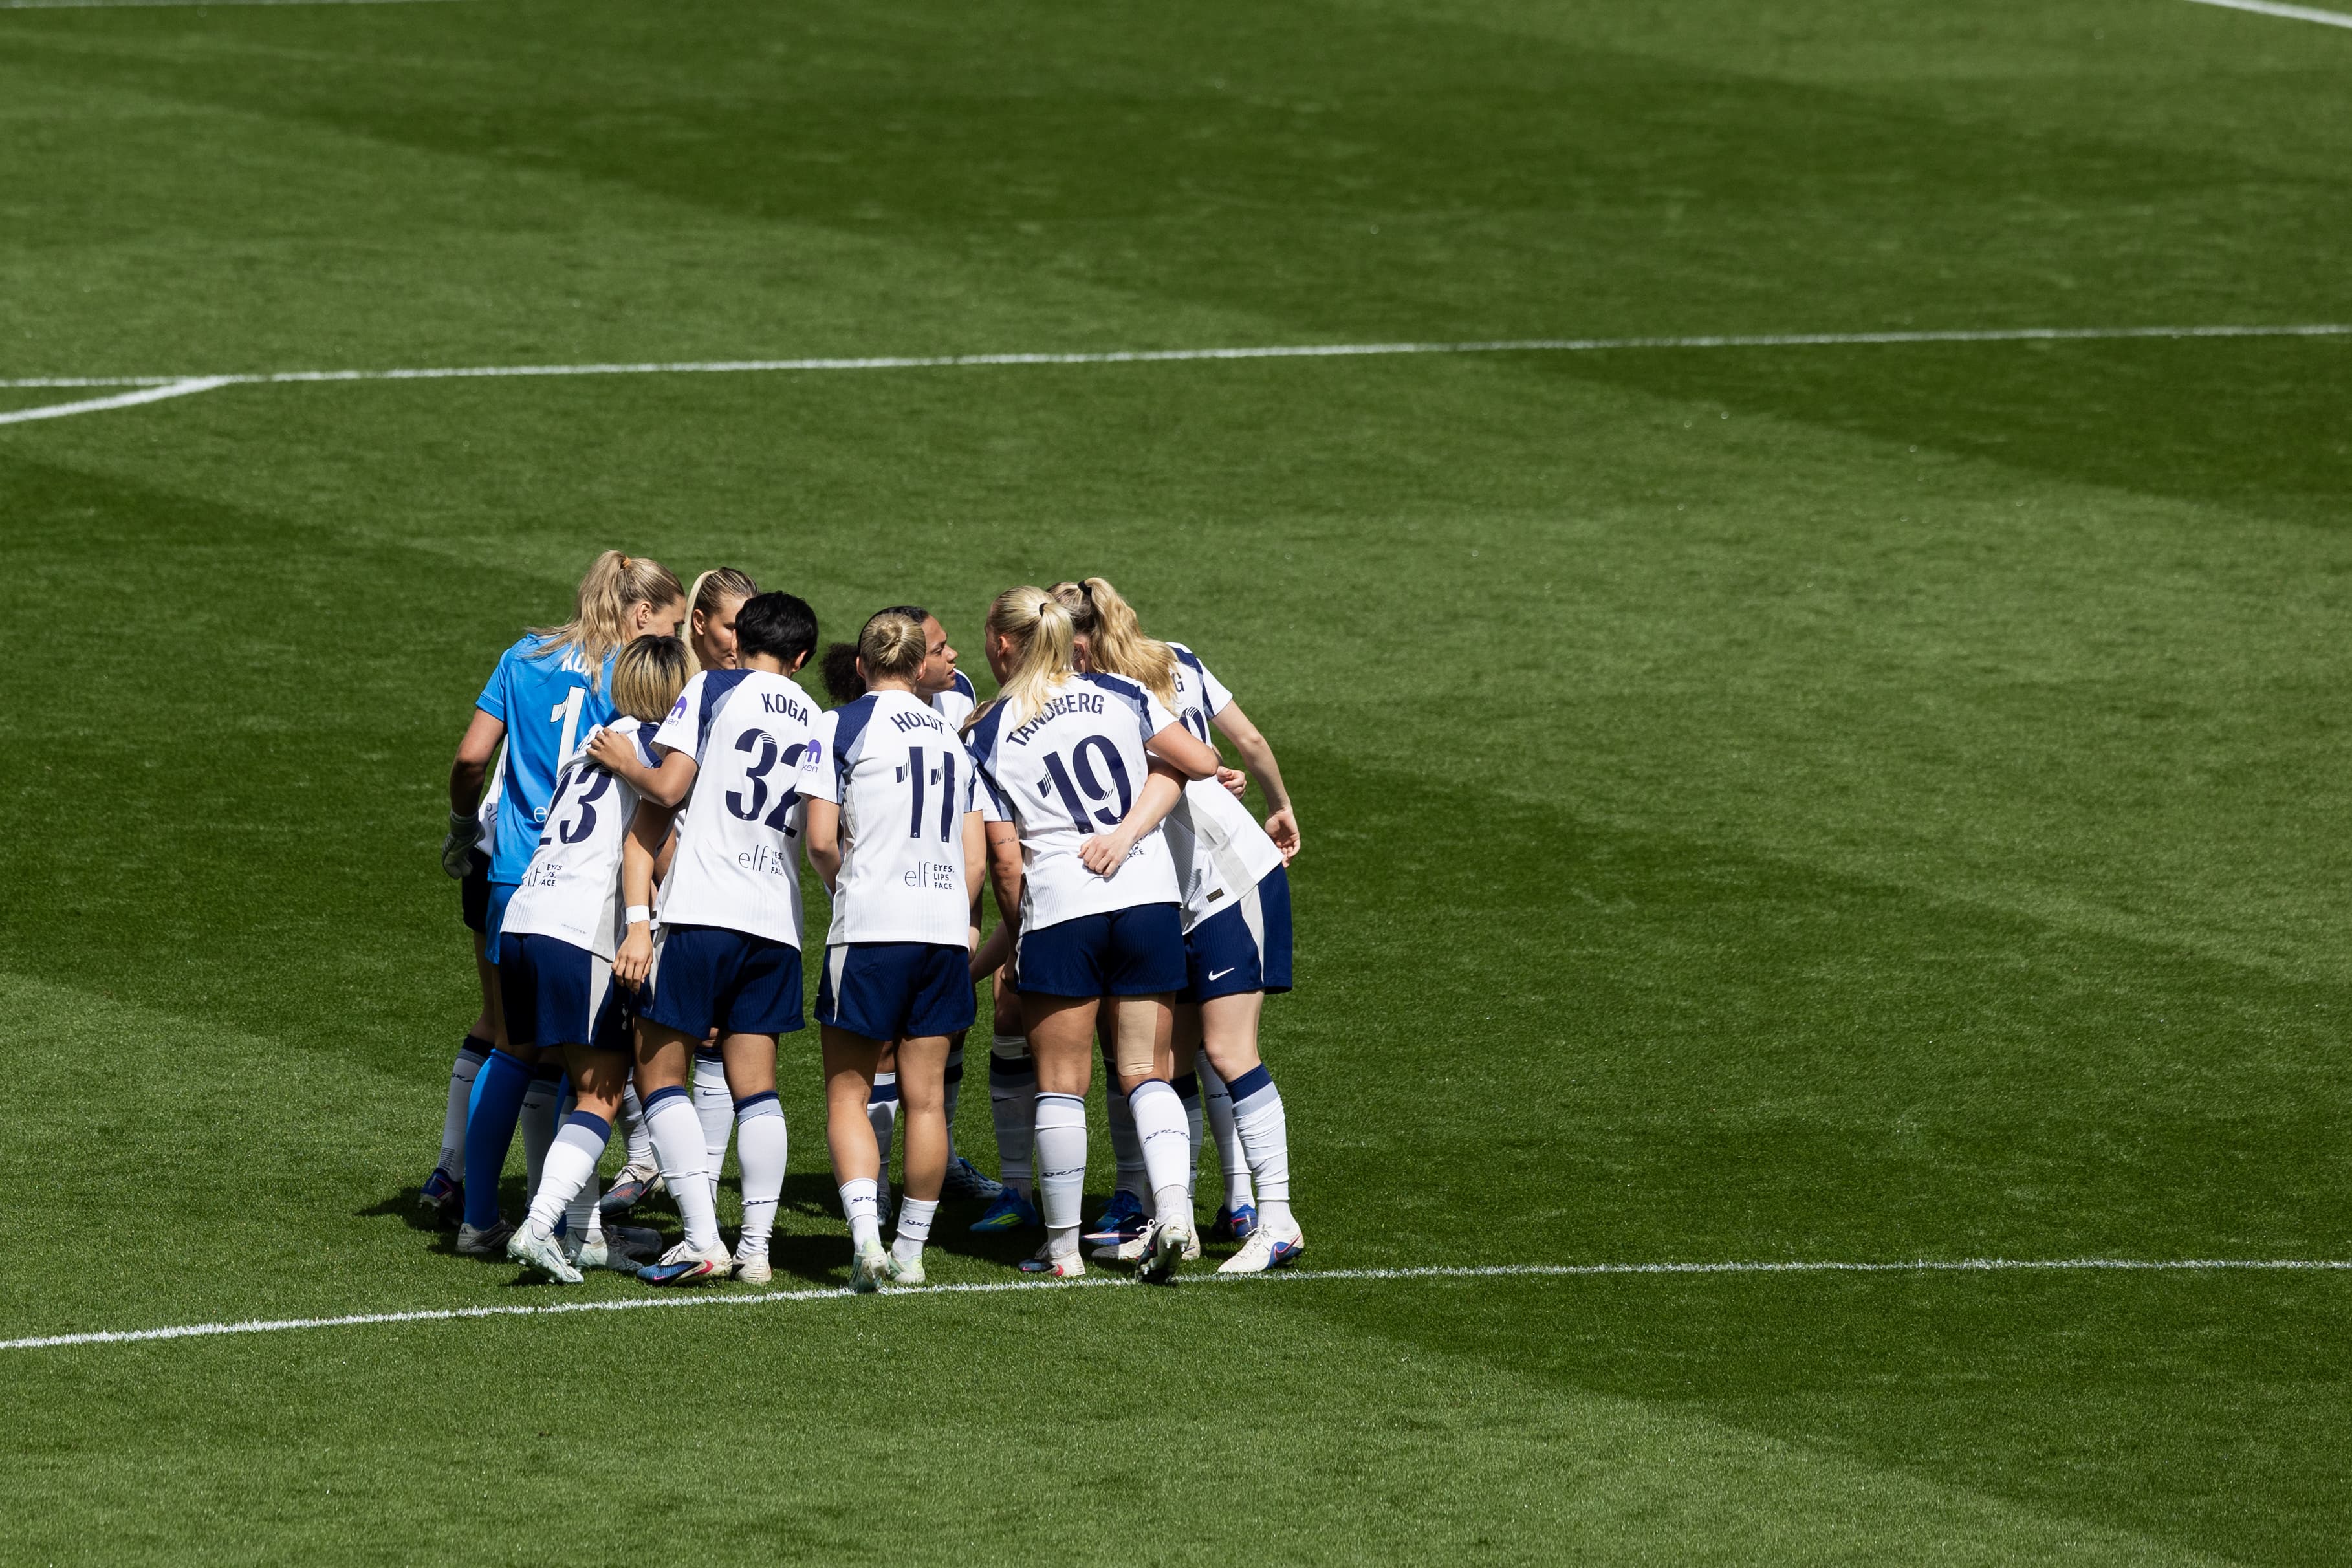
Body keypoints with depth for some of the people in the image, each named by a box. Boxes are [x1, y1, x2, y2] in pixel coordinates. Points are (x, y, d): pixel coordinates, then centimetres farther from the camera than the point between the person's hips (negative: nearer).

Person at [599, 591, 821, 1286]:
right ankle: (756, 1247, 4)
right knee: (755, 1084, 9)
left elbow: (668, 789, -7)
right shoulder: (817, 721, 16)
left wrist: (627, 764, 11)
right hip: (779, 921, 5)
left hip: (702, 913, -5)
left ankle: (703, 1239, -9)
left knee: (658, 1070, 1)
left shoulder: (712, 689, 2)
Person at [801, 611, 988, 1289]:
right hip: (944, 929, 4)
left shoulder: (841, 726, -2)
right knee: (926, 1098, 9)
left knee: (847, 1092, 2)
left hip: (870, 929, -4)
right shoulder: (951, 736, 14)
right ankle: (911, 1251, 12)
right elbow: (975, 858, 12)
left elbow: (821, 842, -8)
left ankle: (865, 1236, -16)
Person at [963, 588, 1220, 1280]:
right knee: (1147, 1073, 9)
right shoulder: (1118, 695, 4)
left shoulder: (988, 739, 0)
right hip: (1151, 899, 2)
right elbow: (1199, 763, 5)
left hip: (1058, 912, -2)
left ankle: (1063, 1245, 9)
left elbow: (1004, 859, -1)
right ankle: (1172, 1207, -11)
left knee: (1060, 1084, 6)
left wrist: (1017, 929, 13)